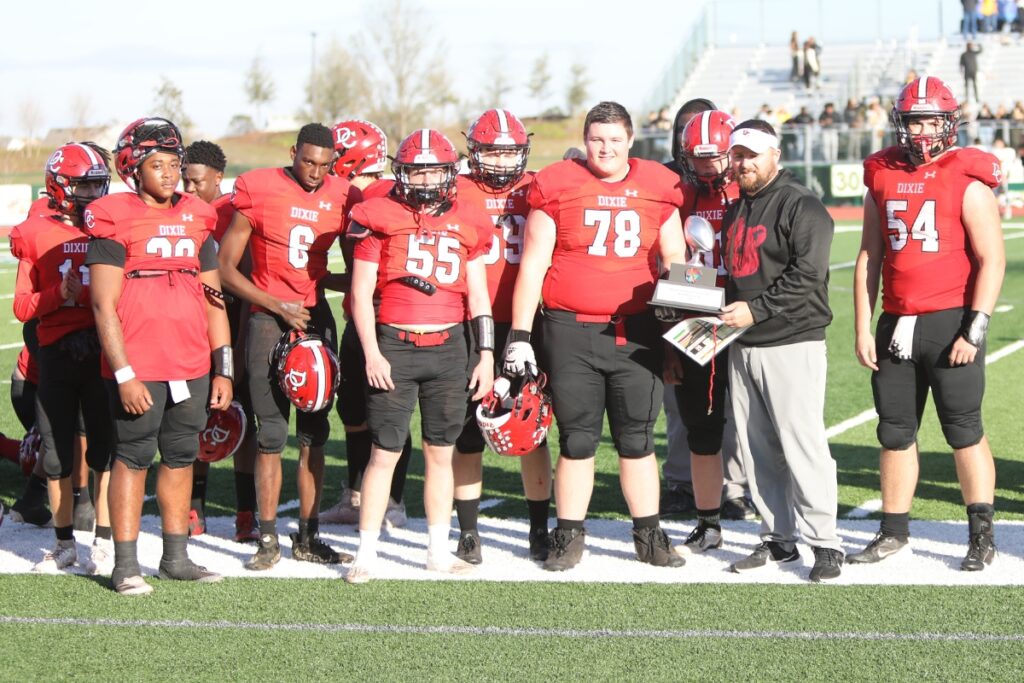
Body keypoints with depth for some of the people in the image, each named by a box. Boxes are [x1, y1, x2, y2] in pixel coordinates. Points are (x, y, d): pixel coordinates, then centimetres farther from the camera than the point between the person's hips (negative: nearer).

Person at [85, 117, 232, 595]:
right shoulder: (114, 220, -6)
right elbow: (104, 305, -9)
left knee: (181, 458, 11)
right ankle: (125, 565, 8)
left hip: (192, 367, 5)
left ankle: (176, 558, 22)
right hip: (138, 368, -5)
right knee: (134, 458, 1)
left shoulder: (196, 219, 11)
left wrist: (222, 369, 11)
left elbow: (213, 299, 15)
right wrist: (124, 374, -14)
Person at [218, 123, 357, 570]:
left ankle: (308, 538, 14)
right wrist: (279, 306, -11)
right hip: (269, 317, -4)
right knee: (272, 435, -5)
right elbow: (226, 269, -5)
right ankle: (268, 540, 2)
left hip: (317, 318, 4)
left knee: (314, 435, 7)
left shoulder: (342, 198, 3)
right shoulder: (259, 191, -8)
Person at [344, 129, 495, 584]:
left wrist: (486, 354, 8)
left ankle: (438, 551, 19)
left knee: (441, 452, 10)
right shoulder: (379, 218, 0)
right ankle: (367, 554, 3)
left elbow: (478, 294, 14)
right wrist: (371, 354, -7)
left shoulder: (466, 223, 9)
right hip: (394, 345, -3)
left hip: (448, 346, 3)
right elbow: (361, 292, 0)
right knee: (384, 453, -3)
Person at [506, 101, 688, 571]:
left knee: (638, 439, 7)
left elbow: (674, 259, 12)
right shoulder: (557, 185, -1)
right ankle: (569, 537, 15)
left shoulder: (657, 187, 6)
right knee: (577, 440, 4)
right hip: (571, 331, -2)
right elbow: (533, 263, 0)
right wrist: (520, 334, -4)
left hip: (636, 332, 2)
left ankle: (649, 537, 17)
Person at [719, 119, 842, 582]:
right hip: (742, 346, 8)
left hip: (792, 344, -8)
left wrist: (756, 310, -21)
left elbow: (806, 276, -17)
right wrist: (724, 309, 9)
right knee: (756, 448, 9)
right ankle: (777, 538, 17)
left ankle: (824, 543, -4)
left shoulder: (800, 205, -8)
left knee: (801, 444, -10)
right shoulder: (734, 212, 18)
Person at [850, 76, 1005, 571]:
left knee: (964, 431, -2)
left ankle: (982, 536, 5)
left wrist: (975, 329, -14)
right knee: (895, 433, 10)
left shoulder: (968, 183, -5)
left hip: (949, 322, -5)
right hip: (896, 323, 5)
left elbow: (991, 261, -8)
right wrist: (863, 330, 8)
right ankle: (893, 531, 21)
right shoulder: (882, 179, 10)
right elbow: (868, 259, 13)